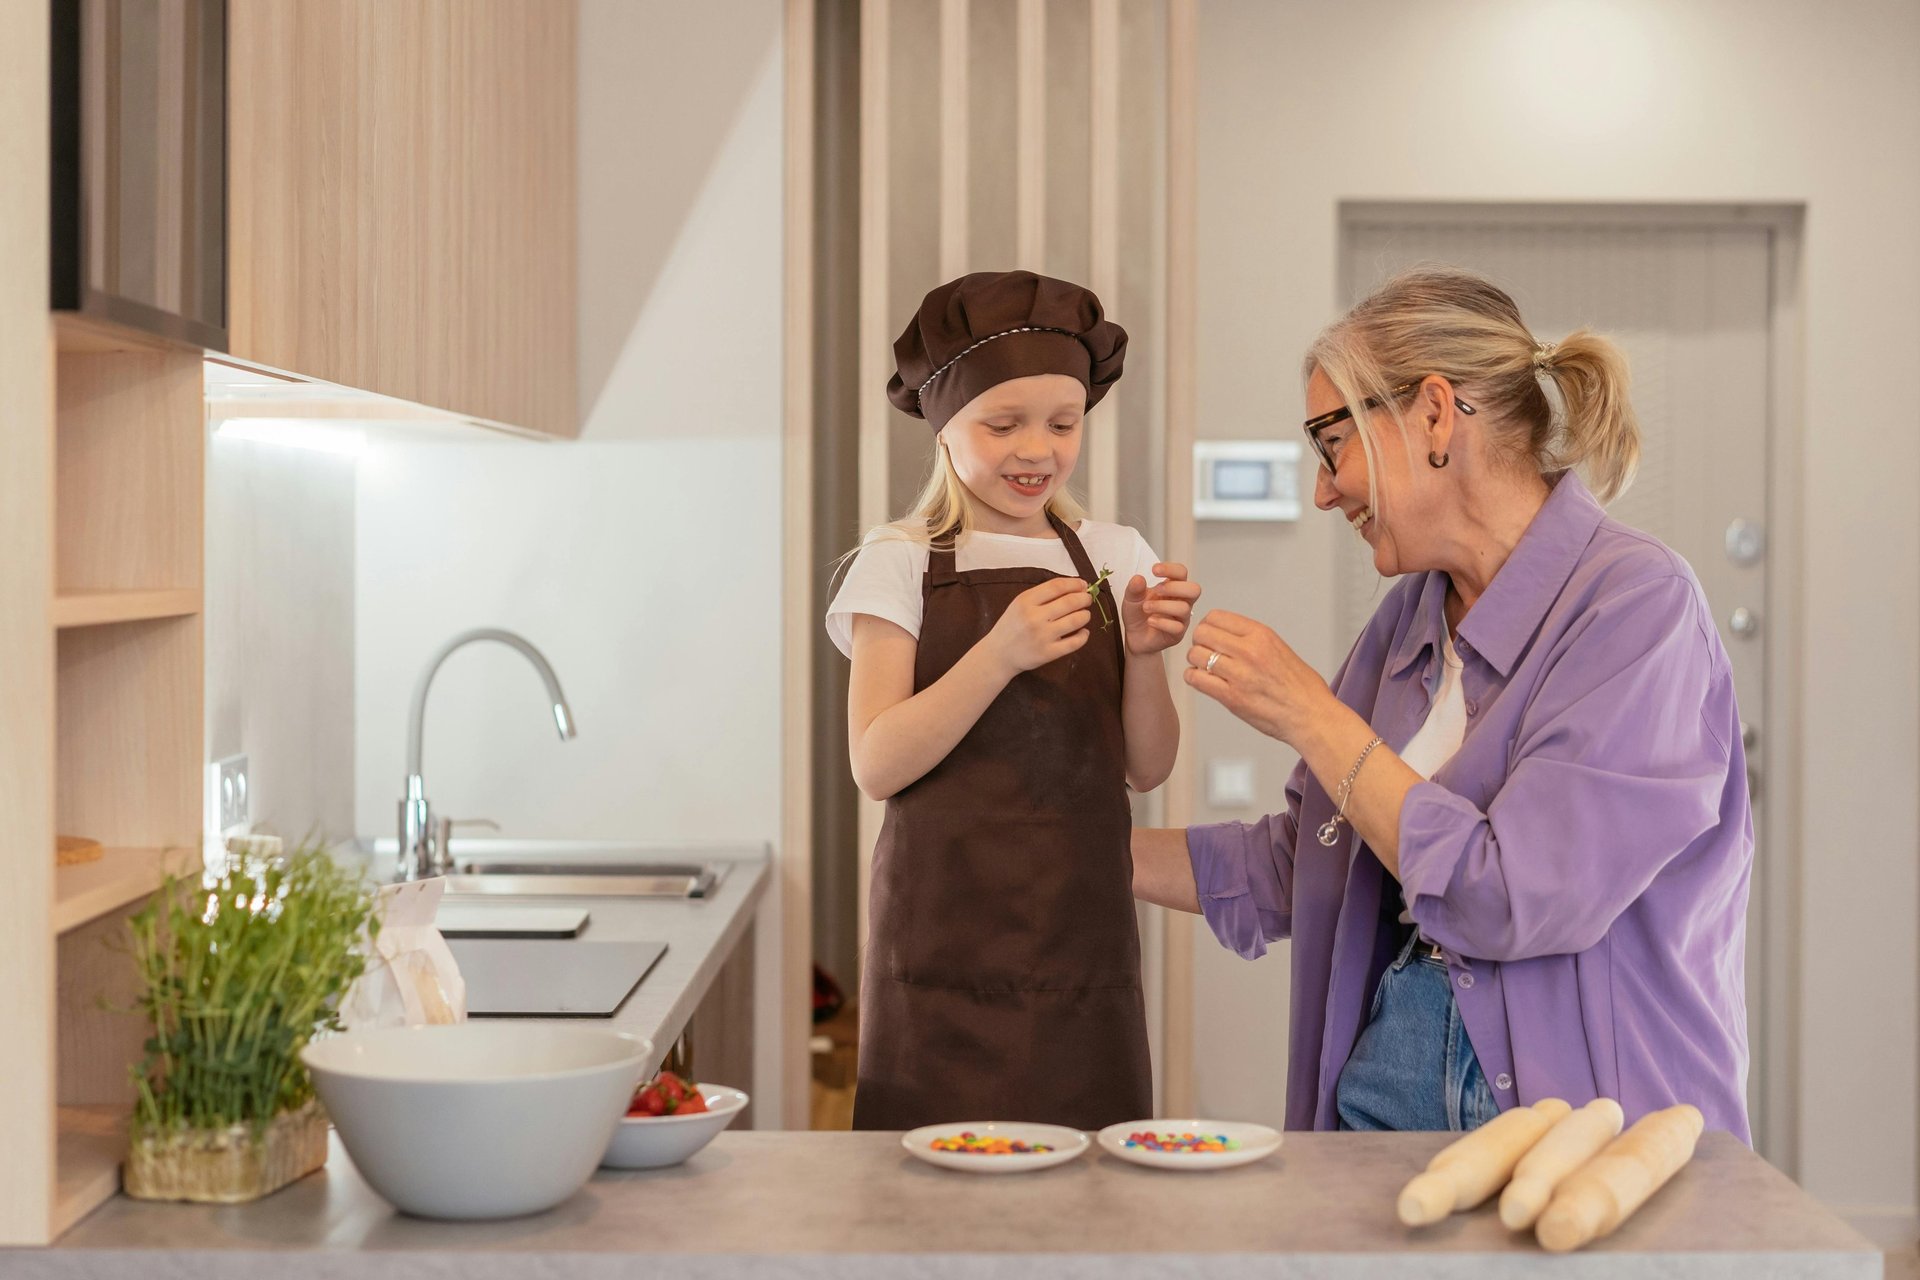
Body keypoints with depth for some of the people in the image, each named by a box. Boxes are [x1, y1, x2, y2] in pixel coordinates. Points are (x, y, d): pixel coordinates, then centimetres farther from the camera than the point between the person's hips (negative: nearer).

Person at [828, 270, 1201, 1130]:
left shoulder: (1112, 557, 8)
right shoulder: (900, 565, -1)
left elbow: (1147, 769, 7)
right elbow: (876, 764, -10)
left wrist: (1143, 655, -11)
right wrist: (1001, 655, -21)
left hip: (1082, 945, 3)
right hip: (947, 952, -2)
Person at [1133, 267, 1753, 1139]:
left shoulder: (1636, 603, -9)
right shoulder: (1410, 616, 13)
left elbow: (1515, 898, -18)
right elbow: (1293, 863, 22)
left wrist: (1310, 717, -10)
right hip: (1385, 1096, 6)